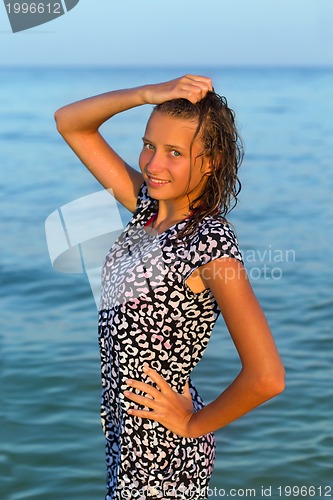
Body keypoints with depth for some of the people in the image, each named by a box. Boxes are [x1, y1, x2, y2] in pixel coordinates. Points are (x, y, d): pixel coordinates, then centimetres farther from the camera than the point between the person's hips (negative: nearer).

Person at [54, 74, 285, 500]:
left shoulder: (210, 241, -23)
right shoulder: (148, 206, -1)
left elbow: (266, 378, -31)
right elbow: (69, 122, 4)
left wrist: (195, 424, -14)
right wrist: (148, 94, -13)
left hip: (161, 450, -7)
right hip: (123, 431, 7)